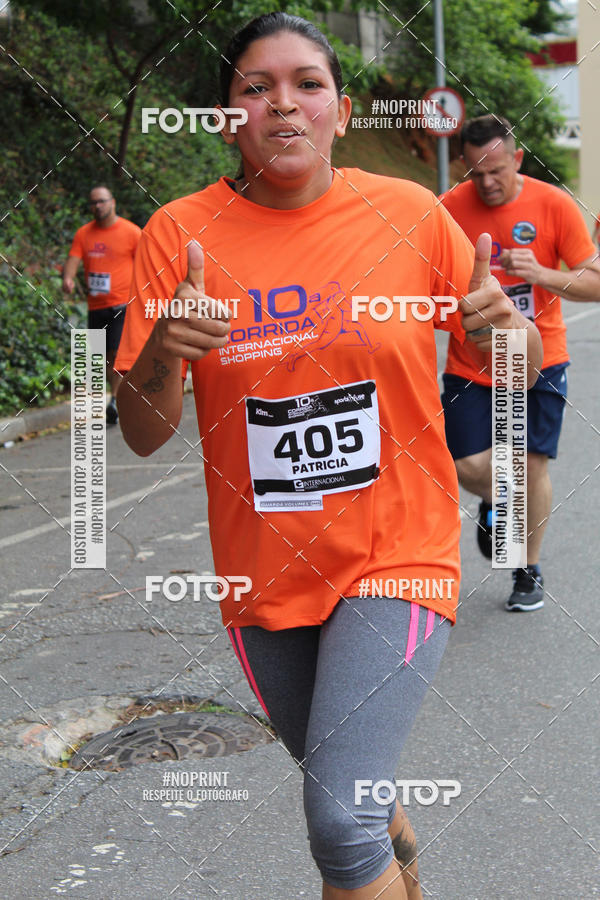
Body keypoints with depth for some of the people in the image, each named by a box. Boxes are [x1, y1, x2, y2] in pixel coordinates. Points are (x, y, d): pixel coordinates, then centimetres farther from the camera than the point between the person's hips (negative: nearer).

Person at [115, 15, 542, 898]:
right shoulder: (181, 233, -7)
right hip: (265, 570, 2)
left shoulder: (410, 214, -7)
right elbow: (144, 435, -7)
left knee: (341, 822, -16)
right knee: (344, 791, 21)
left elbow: (522, 363, 4)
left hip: (396, 555, -2)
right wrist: (163, 351, -28)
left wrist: (506, 330, -19)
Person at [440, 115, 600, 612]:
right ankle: (495, 502, 32)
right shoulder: (449, 209, -5)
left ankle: (530, 571, 22)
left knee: (533, 464, 1)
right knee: (469, 466, -7)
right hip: (470, 363, 1)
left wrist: (541, 274, -23)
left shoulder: (554, 205, -8)